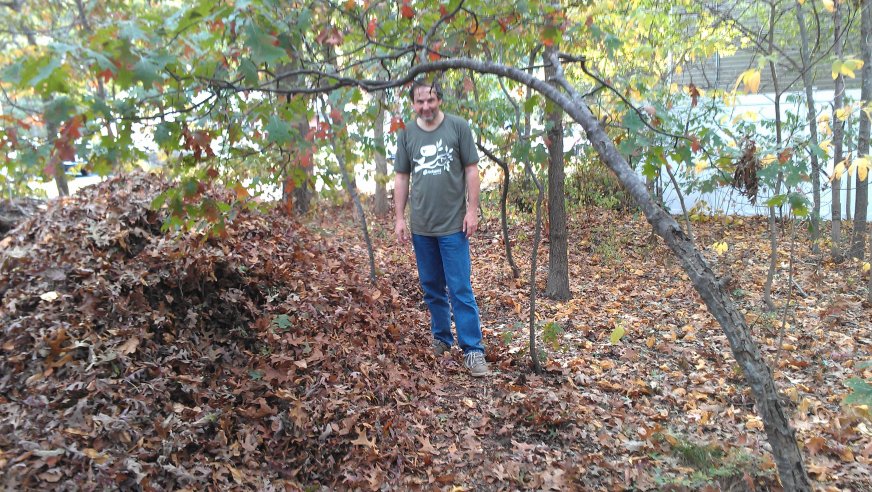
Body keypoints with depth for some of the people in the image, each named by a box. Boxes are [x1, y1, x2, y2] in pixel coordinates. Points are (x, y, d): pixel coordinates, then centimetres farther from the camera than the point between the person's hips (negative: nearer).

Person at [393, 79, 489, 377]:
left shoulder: (458, 127, -2)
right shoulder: (406, 134, 6)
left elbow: (471, 170, -1)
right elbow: (401, 178, 9)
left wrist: (472, 210, -6)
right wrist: (399, 217, 6)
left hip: (453, 225, -3)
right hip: (421, 227, 4)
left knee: (460, 290, -4)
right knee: (432, 288, 13)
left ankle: (473, 350, 2)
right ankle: (441, 338, 29)